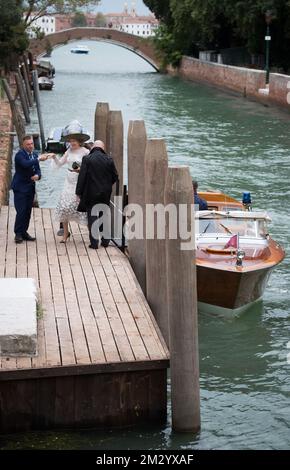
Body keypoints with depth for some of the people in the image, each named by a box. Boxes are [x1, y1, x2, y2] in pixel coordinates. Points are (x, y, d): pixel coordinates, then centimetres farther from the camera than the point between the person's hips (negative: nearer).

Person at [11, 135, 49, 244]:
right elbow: (25, 164, -32)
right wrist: (39, 159, -34)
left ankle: (24, 232, 18)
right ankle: (18, 234, -1)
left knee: (28, 211, 9)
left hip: (30, 187, 7)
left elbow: (37, 169, 11)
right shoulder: (19, 154, -12)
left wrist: (37, 175, -11)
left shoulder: (34, 154, 9)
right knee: (21, 211, -9)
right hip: (20, 187, -7)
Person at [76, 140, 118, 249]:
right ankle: (105, 241, 20)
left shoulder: (87, 159, -9)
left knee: (92, 217, 3)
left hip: (91, 193, -3)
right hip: (105, 194, 3)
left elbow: (82, 177, -11)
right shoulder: (109, 160, -2)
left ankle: (94, 242, 1)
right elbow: (115, 177, 2)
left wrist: (79, 193, -5)